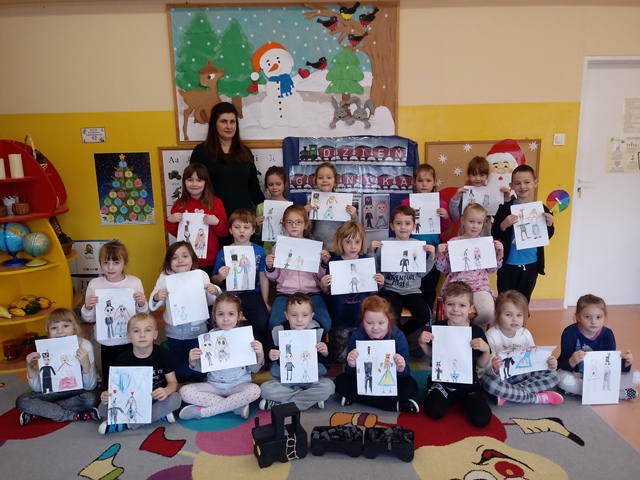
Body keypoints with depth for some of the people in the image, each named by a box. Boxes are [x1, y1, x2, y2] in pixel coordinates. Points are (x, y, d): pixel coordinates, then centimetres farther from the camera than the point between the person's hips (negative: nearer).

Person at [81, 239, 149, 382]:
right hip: (107, 343, 1)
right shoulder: (94, 284, -5)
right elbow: (89, 319, 3)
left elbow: (144, 315, 3)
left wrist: (142, 304, -17)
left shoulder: (135, 282, -6)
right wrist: (87, 308, -17)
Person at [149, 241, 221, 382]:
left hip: (198, 330, 0)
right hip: (175, 332, 0)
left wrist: (215, 292, -20)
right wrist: (156, 297, -26)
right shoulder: (165, 277, -8)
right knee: (181, 374, 12)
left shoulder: (202, 275, -7)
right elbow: (154, 303, -4)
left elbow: (209, 302, 2)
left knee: (199, 373, 9)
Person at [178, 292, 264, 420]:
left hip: (239, 384, -2)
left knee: (254, 390, -33)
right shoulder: (210, 336, -4)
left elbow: (254, 370, -3)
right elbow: (202, 368, 4)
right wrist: (193, 362, -18)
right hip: (214, 385, 2)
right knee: (184, 391, -19)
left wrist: (260, 355, -23)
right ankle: (237, 405, -18)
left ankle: (202, 411, -20)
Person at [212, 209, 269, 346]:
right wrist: (220, 277, -13)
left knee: (262, 321, -26)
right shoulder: (223, 253, 4)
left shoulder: (259, 251, 4)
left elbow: (263, 278, 8)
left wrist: (265, 303, 8)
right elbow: (215, 280, 11)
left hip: (253, 295, 0)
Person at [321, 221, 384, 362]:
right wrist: (323, 285, -23)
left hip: (362, 318, 2)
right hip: (339, 318, -2)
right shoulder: (334, 261, -8)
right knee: (340, 357, 7)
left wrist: (379, 284, -13)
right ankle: (332, 340, 35)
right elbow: (328, 292, -1)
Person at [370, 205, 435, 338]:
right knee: (391, 315, -31)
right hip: (390, 290, -2)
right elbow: (376, 270, -2)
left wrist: (431, 257, -9)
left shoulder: (419, 245, 2)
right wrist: (372, 251, -14)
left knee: (425, 316, -21)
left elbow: (422, 273, 3)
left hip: (412, 291, 3)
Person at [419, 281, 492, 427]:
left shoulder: (476, 332, -11)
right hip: (441, 380, 0)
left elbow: (482, 365, -1)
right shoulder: (438, 327, -9)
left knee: (482, 419, -15)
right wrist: (423, 343, -13)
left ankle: (462, 399, 17)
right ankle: (449, 398, 14)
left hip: (468, 383, 0)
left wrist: (486, 350, -21)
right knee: (434, 412, -20)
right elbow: (432, 355, 6)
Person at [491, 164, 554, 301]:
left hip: (531, 264, 2)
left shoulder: (542, 209, -2)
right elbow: (494, 236, -8)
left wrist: (549, 225, -12)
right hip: (508, 264, -2)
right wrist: (504, 225, -26)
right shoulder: (506, 208, -8)